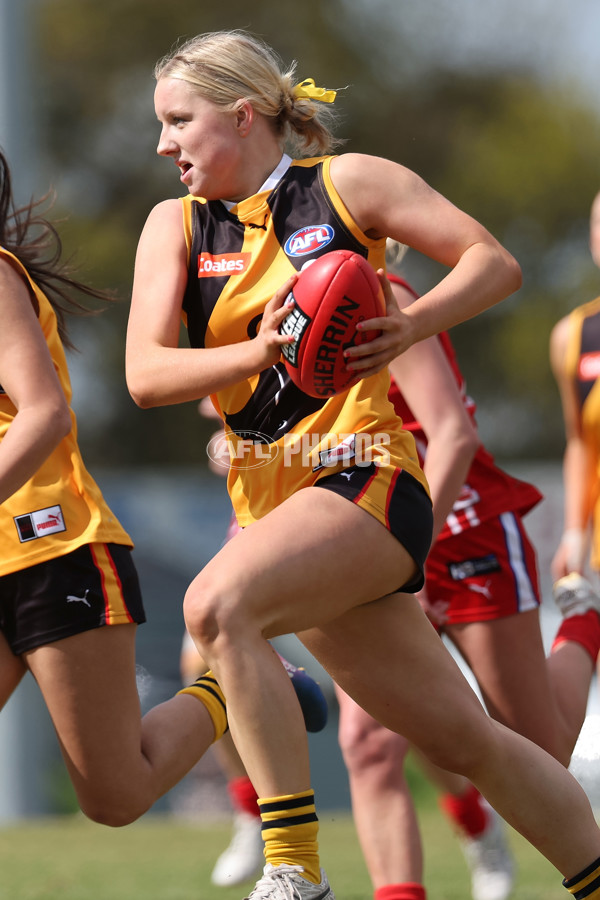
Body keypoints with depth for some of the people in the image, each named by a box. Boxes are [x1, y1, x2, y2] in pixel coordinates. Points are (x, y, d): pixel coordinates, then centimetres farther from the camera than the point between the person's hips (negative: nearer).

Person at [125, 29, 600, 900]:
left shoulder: (347, 183, 0)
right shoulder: (176, 225, 10)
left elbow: (495, 263, 1)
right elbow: (145, 374, -4)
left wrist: (407, 328, -17)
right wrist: (261, 352, -21)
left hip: (366, 474, -5)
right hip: (274, 501, 5)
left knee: (217, 604, -30)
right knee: (462, 738, 7)